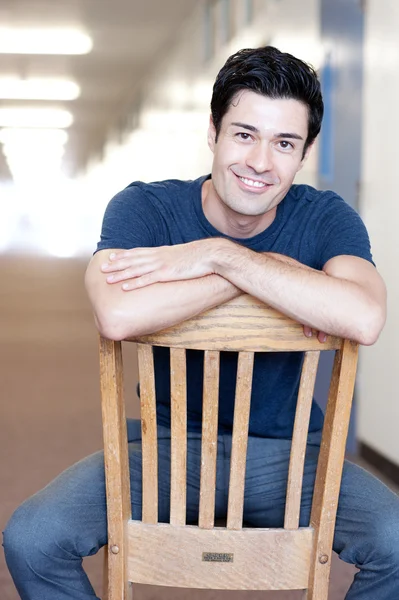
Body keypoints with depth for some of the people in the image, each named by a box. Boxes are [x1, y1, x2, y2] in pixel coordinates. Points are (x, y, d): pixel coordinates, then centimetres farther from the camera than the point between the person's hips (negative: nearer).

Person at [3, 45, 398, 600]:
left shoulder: (326, 218, -7)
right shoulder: (144, 207, -9)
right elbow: (117, 316, -33)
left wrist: (220, 255, -28)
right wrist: (273, 268, -27)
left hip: (286, 451, 1)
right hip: (166, 444, 0)